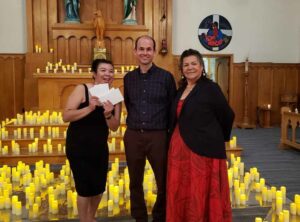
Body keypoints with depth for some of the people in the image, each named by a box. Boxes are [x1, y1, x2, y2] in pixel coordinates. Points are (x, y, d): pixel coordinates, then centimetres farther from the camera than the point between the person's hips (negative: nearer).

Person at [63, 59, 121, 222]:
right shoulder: (82, 89, -12)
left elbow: (114, 127, -3)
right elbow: (66, 116, -19)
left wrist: (108, 114, -23)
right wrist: (89, 108, -30)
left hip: (100, 147, 5)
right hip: (78, 147, -4)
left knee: (99, 186, 13)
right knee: (85, 187, 0)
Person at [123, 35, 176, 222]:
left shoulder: (166, 77, -4)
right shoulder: (128, 78, 7)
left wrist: (170, 132, 0)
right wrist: (135, 123, 12)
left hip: (158, 136, -3)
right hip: (133, 136, 3)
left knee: (164, 182, 8)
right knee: (135, 182, 13)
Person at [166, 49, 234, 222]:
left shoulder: (210, 88, -9)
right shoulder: (181, 89, 11)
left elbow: (227, 115, -4)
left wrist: (220, 138, 6)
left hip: (203, 148, -6)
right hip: (180, 148, 7)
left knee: (200, 193, 3)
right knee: (181, 192, 13)